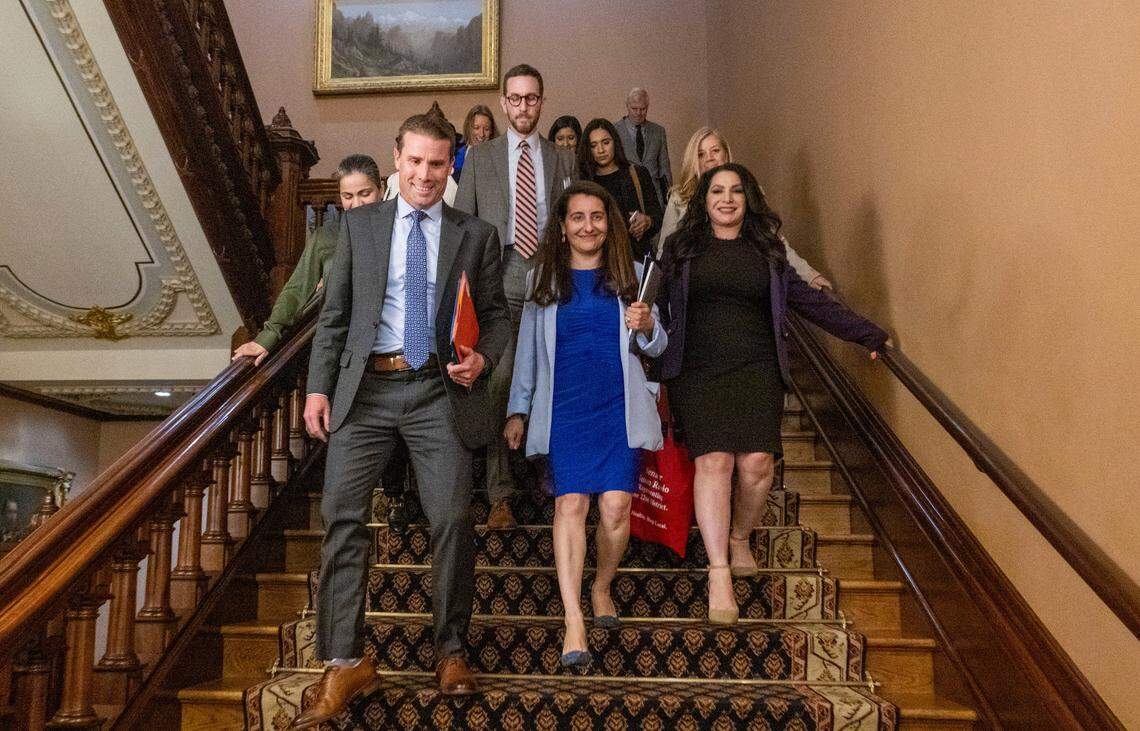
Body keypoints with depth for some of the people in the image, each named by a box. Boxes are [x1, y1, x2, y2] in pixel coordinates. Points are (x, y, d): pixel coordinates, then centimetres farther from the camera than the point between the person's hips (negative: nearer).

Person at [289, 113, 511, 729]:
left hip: (439, 390, -1)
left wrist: (483, 357, -9)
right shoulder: (359, 224, 12)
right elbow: (333, 314, 10)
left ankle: (450, 650, 15)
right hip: (364, 388, 1)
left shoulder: (476, 235, 11)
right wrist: (318, 387, 1)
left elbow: (496, 314, 12)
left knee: (451, 520, -5)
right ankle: (345, 662, 5)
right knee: (343, 518, -5)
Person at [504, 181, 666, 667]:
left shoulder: (630, 275, 10)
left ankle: (601, 587, 22)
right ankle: (574, 622, -11)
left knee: (616, 505, -6)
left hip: (619, 408, 1)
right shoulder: (543, 280, 10)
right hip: (564, 409, 0)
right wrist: (517, 410, 11)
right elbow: (528, 349, 15)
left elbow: (657, 346, 14)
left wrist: (648, 328, -9)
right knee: (570, 503, -12)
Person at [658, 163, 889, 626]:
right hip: (698, 371, -1)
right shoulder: (681, 248, 12)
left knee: (757, 460, -13)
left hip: (756, 368, 2)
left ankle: (740, 537, 17)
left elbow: (808, 300, 16)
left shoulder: (766, 250, 16)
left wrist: (867, 333, 15)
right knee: (713, 460, -15)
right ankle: (719, 571, -7)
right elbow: (659, 306, 9)